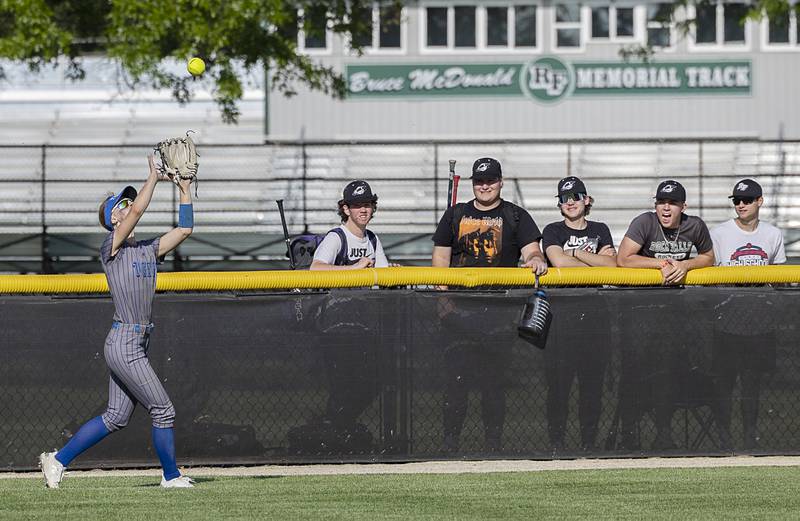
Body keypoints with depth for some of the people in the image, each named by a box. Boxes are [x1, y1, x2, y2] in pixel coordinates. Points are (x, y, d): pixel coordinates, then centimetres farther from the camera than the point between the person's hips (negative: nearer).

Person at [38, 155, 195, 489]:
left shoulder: (148, 249, 15)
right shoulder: (111, 248, -7)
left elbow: (184, 229, 14)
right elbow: (138, 210, -19)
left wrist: (184, 189, 10)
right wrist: (154, 177, -10)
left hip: (138, 343, 9)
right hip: (124, 344, -9)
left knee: (116, 417, 10)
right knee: (163, 411, -2)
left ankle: (58, 460, 16)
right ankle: (171, 476, 12)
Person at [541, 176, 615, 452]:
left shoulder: (600, 230, 15)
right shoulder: (553, 231, 7)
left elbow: (611, 263, 0)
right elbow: (559, 261, -12)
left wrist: (576, 254, -3)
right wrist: (596, 262, -3)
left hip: (594, 312, 3)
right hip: (561, 311, -3)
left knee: (593, 381, 3)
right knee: (558, 379, -5)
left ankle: (589, 443, 9)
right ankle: (556, 443, 0)